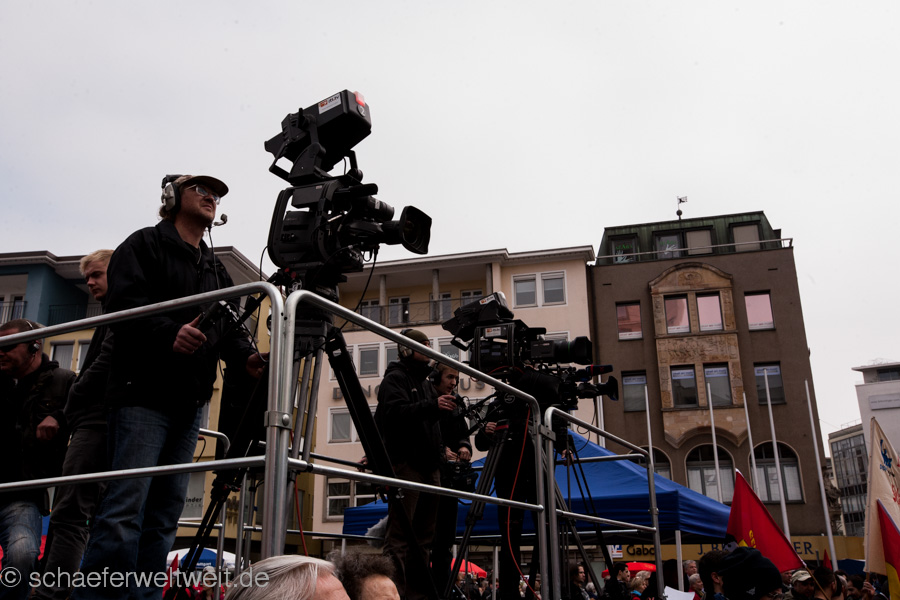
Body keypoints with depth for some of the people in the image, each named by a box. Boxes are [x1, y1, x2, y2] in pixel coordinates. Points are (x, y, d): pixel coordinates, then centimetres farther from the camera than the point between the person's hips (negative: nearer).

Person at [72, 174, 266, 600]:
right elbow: (123, 305, -11)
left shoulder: (216, 268, 24)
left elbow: (227, 326, 17)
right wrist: (170, 334, -27)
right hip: (144, 393, -7)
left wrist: (246, 356, -5)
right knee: (126, 508, -14)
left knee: (166, 511, 6)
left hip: (190, 403, 7)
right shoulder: (144, 245, 5)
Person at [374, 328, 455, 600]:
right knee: (400, 534, -12)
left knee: (423, 535, 8)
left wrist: (441, 450, 18)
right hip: (406, 464, -9)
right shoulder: (395, 378, -2)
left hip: (428, 466, 9)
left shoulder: (420, 381, 25)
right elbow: (395, 412, -20)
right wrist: (432, 405, -29)